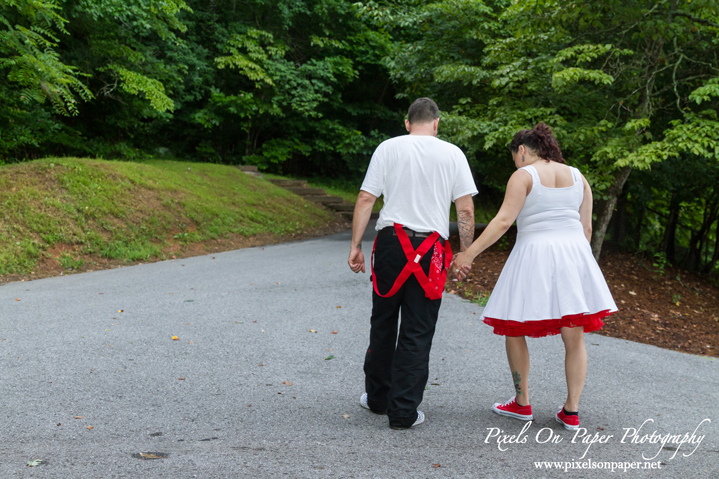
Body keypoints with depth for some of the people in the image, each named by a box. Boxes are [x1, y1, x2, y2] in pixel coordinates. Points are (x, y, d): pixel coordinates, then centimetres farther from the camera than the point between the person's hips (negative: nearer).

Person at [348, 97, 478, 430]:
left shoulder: (388, 147, 5)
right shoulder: (452, 153, 4)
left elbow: (366, 198, 0)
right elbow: (466, 209, 0)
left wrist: (355, 245, 3)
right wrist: (465, 253, 7)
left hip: (390, 242, 1)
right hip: (431, 248, -1)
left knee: (383, 322, 15)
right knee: (417, 332, 4)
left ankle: (377, 398, 28)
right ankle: (403, 412, 7)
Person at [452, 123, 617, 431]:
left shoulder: (523, 176, -2)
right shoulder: (577, 177, 14)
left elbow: (504, 221, -13)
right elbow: (586, 228, 12)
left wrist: (469, 254, -14)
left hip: (534, 254, -5)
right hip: (573, 254, 5)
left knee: (514, 331, 11)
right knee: (574, 338, 9)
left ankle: (522, 404, 18)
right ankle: (571, 412, 11)